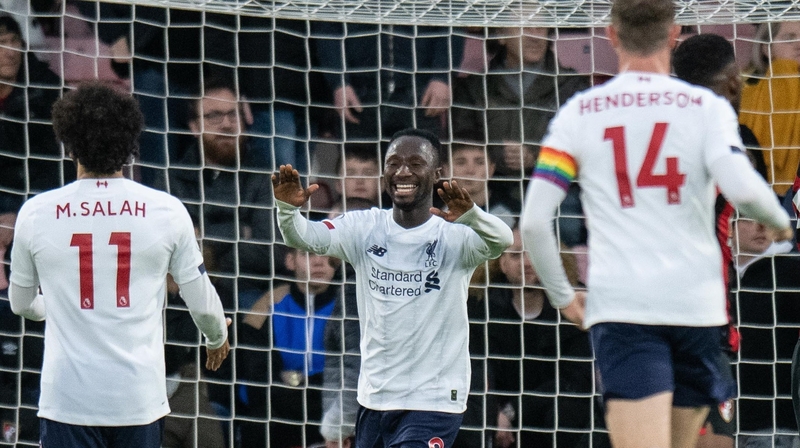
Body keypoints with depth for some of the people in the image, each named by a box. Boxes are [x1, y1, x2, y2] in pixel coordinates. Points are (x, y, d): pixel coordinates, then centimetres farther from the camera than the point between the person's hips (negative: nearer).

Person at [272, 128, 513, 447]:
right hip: (373, 401, 5)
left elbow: (501, 241, -29)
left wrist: (471, 216, -51)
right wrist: (287, 208, -35)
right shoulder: (366, 228, 2)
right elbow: (305, 237, -12)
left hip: (433, 406, -5)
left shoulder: (453, 235, -10)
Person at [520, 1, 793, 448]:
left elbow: (534, 222, 0)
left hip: (618, 305, -1)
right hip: (695, 301, 1)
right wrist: (781, 222, 8)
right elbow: (743, 189, -14)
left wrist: (563, 295, 14)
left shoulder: (578, 113, 6)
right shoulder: (707, 107, 3)